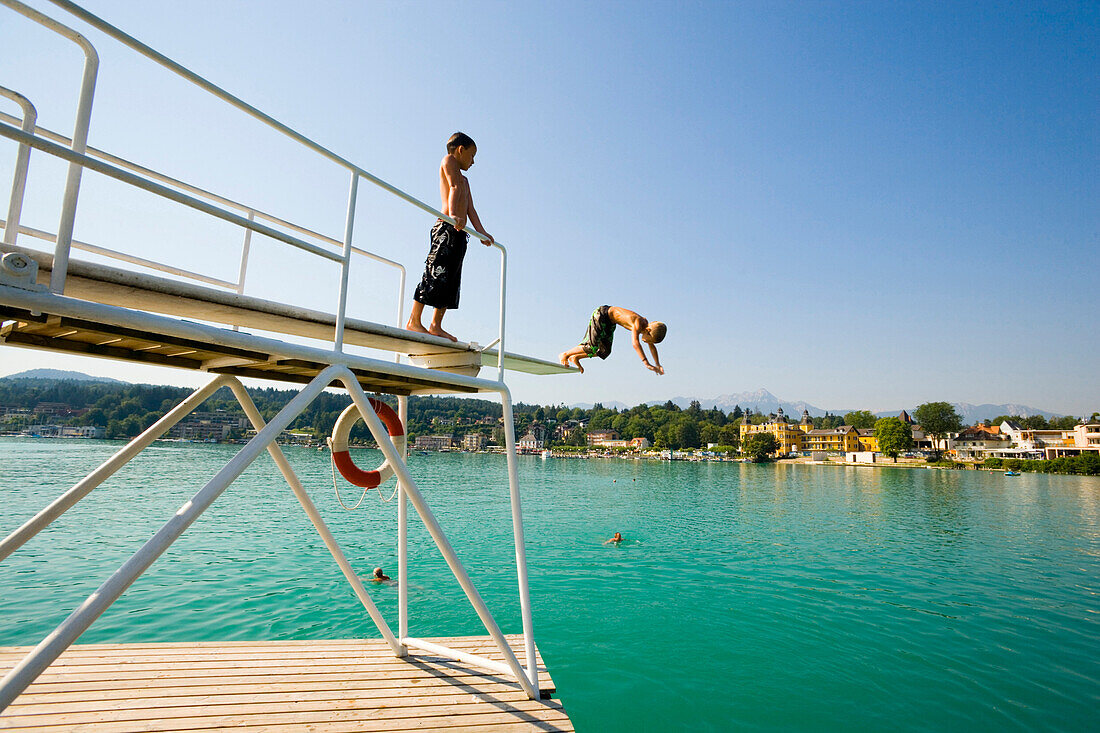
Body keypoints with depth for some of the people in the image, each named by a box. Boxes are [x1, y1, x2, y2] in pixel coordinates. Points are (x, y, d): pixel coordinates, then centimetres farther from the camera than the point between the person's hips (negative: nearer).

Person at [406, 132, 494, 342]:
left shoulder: (464, 179, 31)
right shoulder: (449, 160, 7)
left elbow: (470, 208, 20)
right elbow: (454, 188, -13)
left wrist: (481, 232, 6)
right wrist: (453, 215, -28)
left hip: (459, 231, 9)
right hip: (447, 229, -9)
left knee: (451, 280, 5)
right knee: (435, 274, -15)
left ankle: (436, 326, 6)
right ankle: (413, 321, -14)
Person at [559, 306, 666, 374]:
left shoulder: (647, 325, -7)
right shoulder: (638, 324, -32)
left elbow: (652, 346, 5)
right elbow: (635, 343, -46)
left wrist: (658, 365, 0)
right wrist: (646, 363, -49)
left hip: (610, 322, 9)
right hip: (601, 314, -9)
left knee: (604, 351, 5)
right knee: (593, 347, -15)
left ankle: (575, 357, 18)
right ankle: (564, 355, 3)